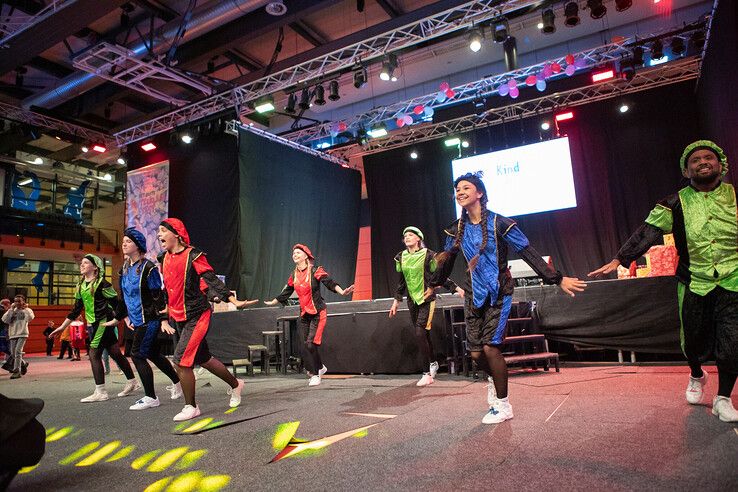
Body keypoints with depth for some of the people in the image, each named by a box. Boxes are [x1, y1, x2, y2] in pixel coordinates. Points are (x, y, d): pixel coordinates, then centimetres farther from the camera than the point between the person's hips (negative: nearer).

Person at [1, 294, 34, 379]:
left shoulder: (27, 310, 3)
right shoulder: (12, 311, 11)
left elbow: (30, 318, -16)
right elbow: (4, 319, -3)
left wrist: (26, 308, -10)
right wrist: (11, 309, -5)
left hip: (22, 334, -4)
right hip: (13, 334, 4)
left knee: (18, 351, -17)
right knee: (13, 354, 9)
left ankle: (17, 371, -13)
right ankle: (24, 364, 33)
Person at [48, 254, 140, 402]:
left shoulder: (101, 283, -11)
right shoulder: (80, 286, 13)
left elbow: (116, 303, -10)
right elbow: (76, 308, 18)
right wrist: (63, 326, 17)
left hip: (103, 322, -7)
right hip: (92, 324, 7)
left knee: (94, 354, -8)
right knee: (115, 354, 11)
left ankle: (100, 392, -2)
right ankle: (132, 382, 19)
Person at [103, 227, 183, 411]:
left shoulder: (148, 267, -13)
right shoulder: (124, 270, 11)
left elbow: (158, 294, -16)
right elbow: (123, 296, 21)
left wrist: (163, 316, -19)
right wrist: (120, 317, 23)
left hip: (149, 319, -8)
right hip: (137, 320, 8)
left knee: (138, 355, -7)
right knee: (153, 354, 15)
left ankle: (151, 397, 4)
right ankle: (178, 382, 31)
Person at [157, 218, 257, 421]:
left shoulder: (193, 256, -13)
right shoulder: (165, 258, 9)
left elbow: (212, 280, -19)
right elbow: (166, 290, 16)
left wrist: (234, 301, -29)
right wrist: (165, 318, 16)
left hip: (197, 317, -8)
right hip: (178, 319, 8)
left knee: (181, 361, -11)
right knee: (203, 359, 16)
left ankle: (191, 407, 7)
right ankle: (235, 384, 35)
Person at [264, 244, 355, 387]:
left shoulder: (315, 271, -9)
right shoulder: (294, 276, 9)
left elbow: (330, 282, -22)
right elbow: (286, 292, 22)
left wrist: (342, 292, -39)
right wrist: (272, 302, 31)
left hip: (317, 312, -6)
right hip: (304, 314, 6)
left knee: (310, 343, -12)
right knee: (307, 345, 6)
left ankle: (315, 374, 5)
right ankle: (320, 367, 29)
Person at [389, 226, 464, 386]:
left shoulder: (427, 255, -6)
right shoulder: (401, 258, 8)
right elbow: (401, 282, 16)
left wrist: (456, 288, -6)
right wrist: (396, 301, 17)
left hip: (426, 299, -5)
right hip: (412, 300, 5)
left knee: (420, 333, -15)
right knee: (423, 334, 10)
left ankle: (428, 372, -8)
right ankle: (433, 363, 29)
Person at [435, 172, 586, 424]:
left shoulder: (499, 223, -12)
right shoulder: (457, 228, 2)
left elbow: (529, 253, -11)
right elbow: (447, 259, 17)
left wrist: (558, 279, -14)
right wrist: (435, 285, 26)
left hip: (498, 294, -4)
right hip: (474, 294, 4)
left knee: (490, 347, -13)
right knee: (476, 352, 4)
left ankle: (503, 405, 8)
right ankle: (494, 379, 40)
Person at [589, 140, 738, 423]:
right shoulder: (676, 204, -2)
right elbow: (647, 233, -11)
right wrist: (618, 261, -21)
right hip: (693, 284, 0)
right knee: (693, 340, 9)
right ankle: (697, 376, 41)